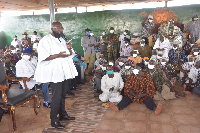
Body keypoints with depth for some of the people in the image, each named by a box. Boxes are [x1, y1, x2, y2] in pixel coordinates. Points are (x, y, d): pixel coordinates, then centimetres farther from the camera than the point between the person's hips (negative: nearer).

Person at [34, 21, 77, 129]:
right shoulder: (46, 40, -7)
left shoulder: (62, 40, 18)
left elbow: (69, 54, 23)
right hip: (55, 73, -8)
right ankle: (54, 120, 8)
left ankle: (63, 114, 32)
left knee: (63, 94, 17)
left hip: (64, 71, 8)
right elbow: (44, 57, -17)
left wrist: (69, 49, 1)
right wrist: (58, 55, -26)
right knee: (56, 96, -5)